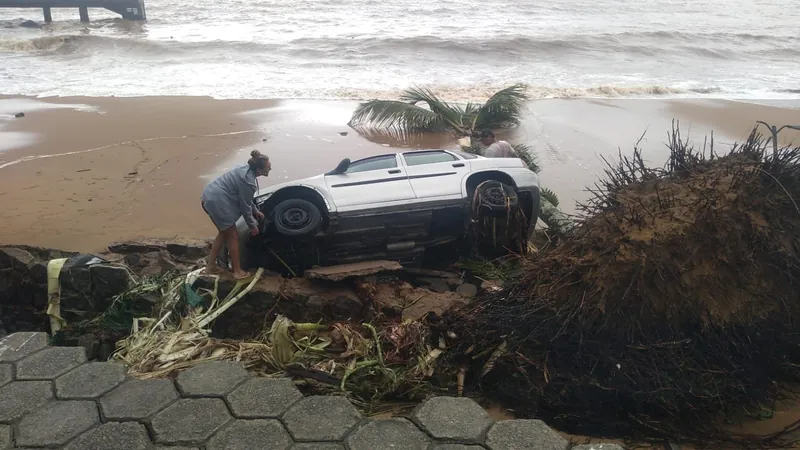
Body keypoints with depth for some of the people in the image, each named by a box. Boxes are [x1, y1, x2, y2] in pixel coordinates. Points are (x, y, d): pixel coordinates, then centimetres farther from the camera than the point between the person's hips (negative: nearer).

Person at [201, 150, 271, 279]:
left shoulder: (246, 170, 8)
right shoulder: (248, 181, -20)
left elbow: (245, 199, 21)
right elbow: (245, 206, -11)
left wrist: (256, 211, 26)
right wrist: (252, 225, 1)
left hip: (210, 196, 10)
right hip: (217, 202, -10)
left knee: (224, 233, 22)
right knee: (233, 237, 5)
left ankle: (211, 266, 29)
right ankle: (237, 271, 15)